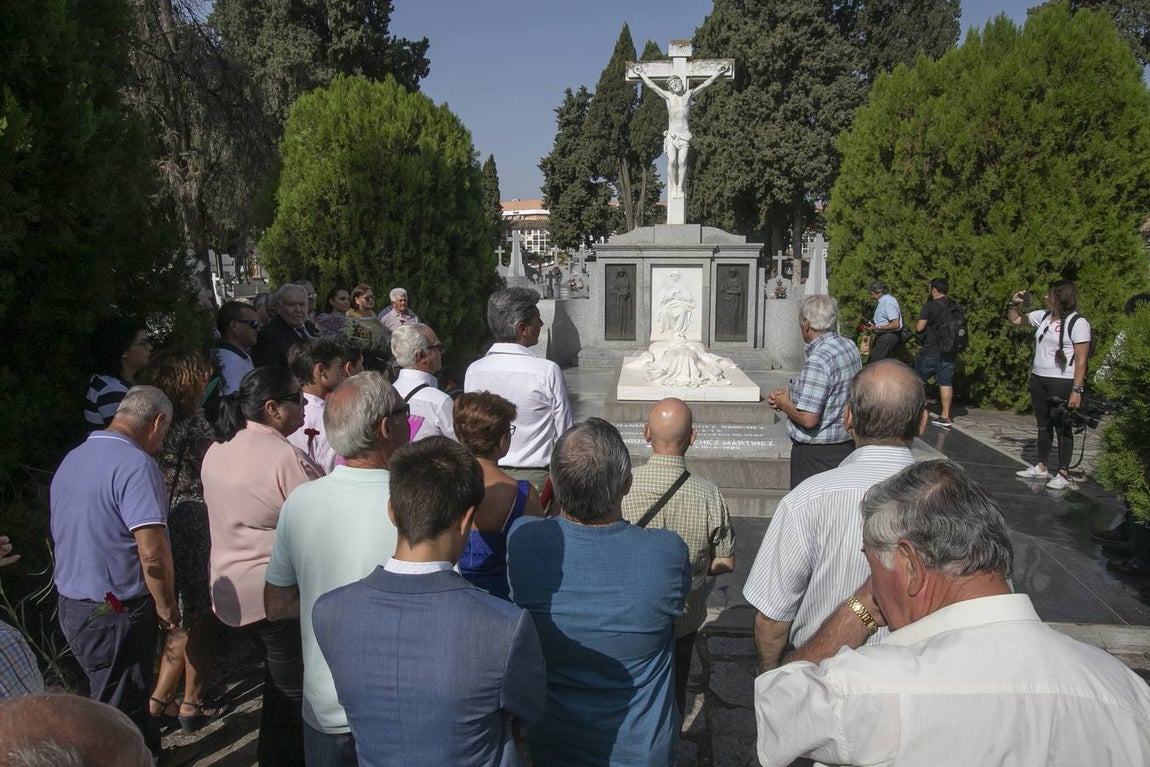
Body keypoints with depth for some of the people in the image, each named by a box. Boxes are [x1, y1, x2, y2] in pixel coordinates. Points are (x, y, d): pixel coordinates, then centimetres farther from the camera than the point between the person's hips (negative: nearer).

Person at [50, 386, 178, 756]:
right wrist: (166, 604, -12)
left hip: (72, 604, 9)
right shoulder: (136, 465, -21)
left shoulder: (71, 459, 7)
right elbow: (152, 552, -28)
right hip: (116, 612, -9)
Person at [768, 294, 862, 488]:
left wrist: (785, 404, -8)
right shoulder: (849, 347, 5)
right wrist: (791, 393, 10)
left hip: (816, 455, -9)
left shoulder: (818, 361, -23)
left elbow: (808, 419, -26)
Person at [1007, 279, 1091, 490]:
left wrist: (1077, 390, -19)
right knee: (1043, 425, 16)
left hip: (1063, 383, -7)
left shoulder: (1077, 323, -13)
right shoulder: (1043, 316, 7)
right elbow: (1015, 320, 23)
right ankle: (1041, 467, 27)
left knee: (1063, 428, 2)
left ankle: (1063, 474, 11)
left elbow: (1081, 360, -15)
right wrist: (1015, 304, 4)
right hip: (1038, 379, 7)